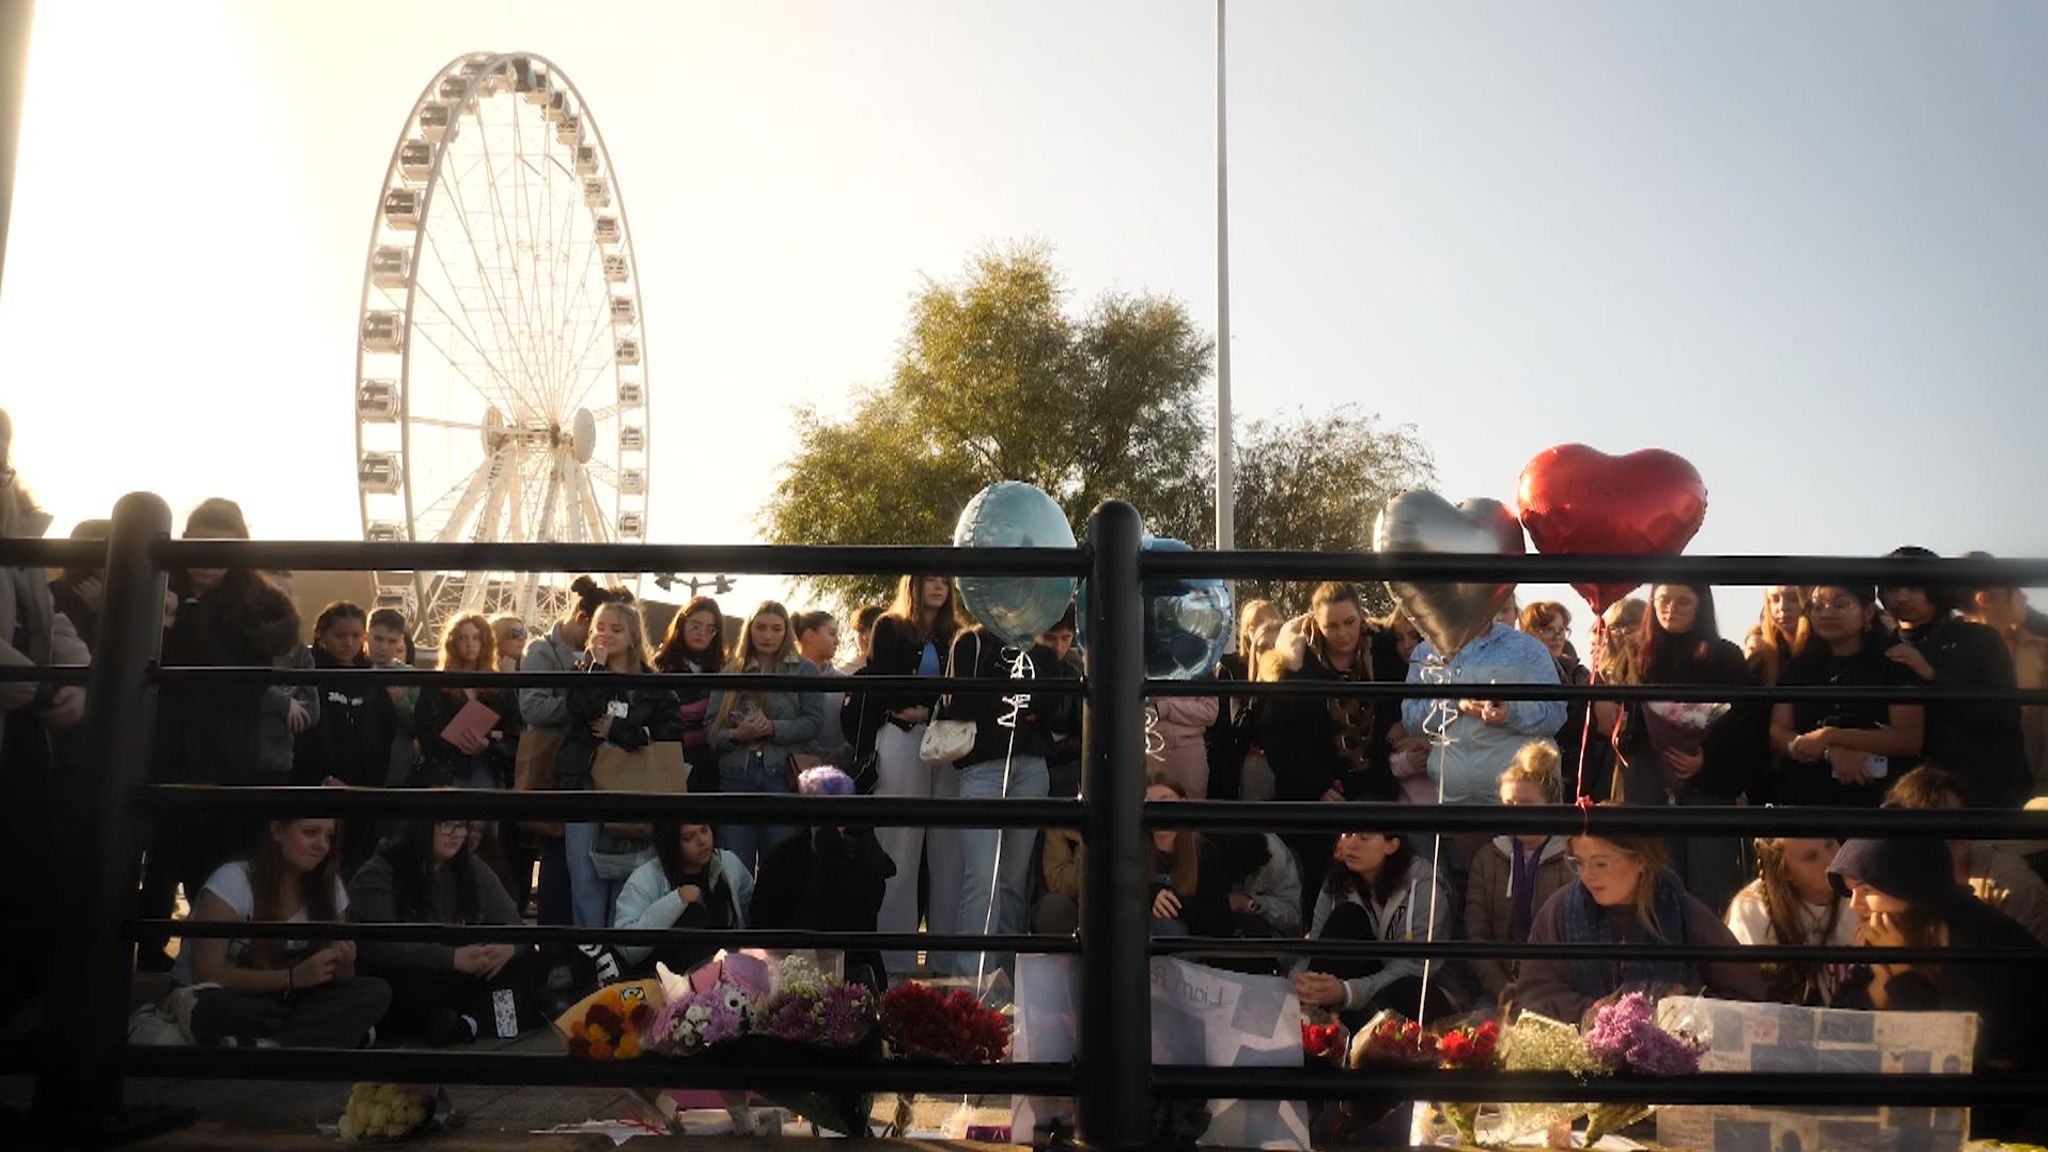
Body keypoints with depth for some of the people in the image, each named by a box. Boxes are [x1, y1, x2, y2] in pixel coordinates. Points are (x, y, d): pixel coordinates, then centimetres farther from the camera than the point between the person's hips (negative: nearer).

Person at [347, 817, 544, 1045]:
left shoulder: (474, 870, 5)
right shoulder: (378, 876, -10)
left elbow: (513, 925, 2)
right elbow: (378, 947, -24)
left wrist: (509, 946, -24)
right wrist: (453, 958, -31)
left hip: (465, 980, 5)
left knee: (531, 963, -15)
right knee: (414, 983, -37)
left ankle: (469, 1022, -33)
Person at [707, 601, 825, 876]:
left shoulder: (804, 671, 8)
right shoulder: (731, 672, 13)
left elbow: (814, 722, -1)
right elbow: (711, 728, 7)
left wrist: (773, 729, -14)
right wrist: (736, 735, -13)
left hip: (783, 775, -1)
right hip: (735, 776, 2)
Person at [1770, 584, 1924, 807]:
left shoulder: (1894, 662, -1)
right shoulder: (1798, 667, 9)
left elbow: (1911, 740, -9)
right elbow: (1777, 735, 0)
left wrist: (1830, 737, -16)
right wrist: (1830, 752, -17)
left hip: (1874, 796, -3)